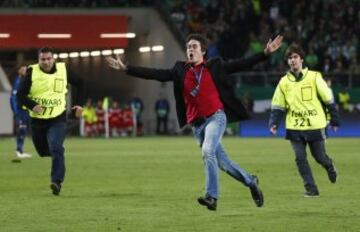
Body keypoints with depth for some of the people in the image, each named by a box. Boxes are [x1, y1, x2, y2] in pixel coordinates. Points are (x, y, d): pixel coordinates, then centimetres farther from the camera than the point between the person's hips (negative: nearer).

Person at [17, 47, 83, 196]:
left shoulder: (63, 70, -1)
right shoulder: (32, 73, -6)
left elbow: (81, 84, 15)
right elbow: (20, 95, -5)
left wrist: (79, 105, 7)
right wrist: (32, 105, -23)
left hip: (57, 119, -2)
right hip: (38, 120, 2)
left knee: (56, 149, -23)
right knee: (43, 151, 14)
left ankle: (57, 181, -24)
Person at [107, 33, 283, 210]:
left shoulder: (214, 66, 2)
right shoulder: (180, 70, 9)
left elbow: (242, 64, -1)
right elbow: (155, 74, 5)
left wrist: (266, 53, -10)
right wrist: (125, 68, -2)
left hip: (216, 117, -4)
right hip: (196, 123, 4)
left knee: (207, 151, -26)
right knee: (221, 161, 8)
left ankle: (211, 196, -27)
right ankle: (250, 182, 30)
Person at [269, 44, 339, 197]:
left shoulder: (314, 77, -4)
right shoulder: (284, 82, 5)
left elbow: (328, 99, 0)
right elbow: (278, 106, 11)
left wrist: (334, 120, 2)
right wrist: (274, 123, -2)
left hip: (315, 125, -2)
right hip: (295, 127, 2)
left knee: (319, 156, 5)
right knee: (300, 158, -7)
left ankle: (330, 167, 40)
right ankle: (311, 189, 2)